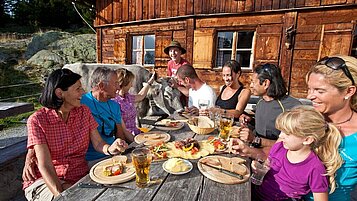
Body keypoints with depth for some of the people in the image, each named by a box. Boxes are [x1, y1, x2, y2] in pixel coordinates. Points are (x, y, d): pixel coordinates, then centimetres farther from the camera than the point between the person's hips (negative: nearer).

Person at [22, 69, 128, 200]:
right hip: (45, 180, -4)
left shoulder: (84, 112, 1)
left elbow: (98, 144, -1)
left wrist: (110, 149, -24)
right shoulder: (37, 120, -12)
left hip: (80, 176, 4)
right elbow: (45, 165, -17)